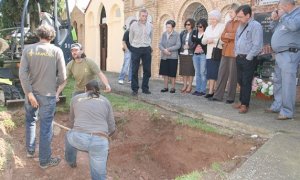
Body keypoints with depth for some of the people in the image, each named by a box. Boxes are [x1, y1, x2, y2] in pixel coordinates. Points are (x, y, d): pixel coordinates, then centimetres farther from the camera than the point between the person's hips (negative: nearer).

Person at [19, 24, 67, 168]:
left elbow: (22, 73, -10)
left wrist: (29, 93, -9)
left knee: (30, 121, 26)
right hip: (48, 94, -3)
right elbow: (62, 77, -9)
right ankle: (44, 160, 20)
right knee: (46, 127, 7)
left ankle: (30, 150, 40)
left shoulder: (28, 49, -3)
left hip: (31, 92, 3)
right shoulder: (56, 51, -9)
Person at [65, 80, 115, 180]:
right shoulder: (105, 101, 19)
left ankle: (71, 162, 56)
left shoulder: (76, 98, 19)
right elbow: (112, 128, 20)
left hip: (79, 138, 1)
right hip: (100, 142, 0)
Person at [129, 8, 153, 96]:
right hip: (136, 49, -2)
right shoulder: (134, 25, -3)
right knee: (135, 70, 0)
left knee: (147, 70, 4)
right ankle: (134, 89, 8)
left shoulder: (150, 26, 2)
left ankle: (145, 88, 16)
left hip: (146, 50, 2)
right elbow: (130, 38, 8)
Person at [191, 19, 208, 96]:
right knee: (197, 73, 10)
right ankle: (198, 89, 17)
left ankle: (203, 90, 2)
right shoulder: (195, 32, 13)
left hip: (203, 55, -6)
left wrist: (196, 40, -6)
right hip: (195, 55, 6)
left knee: (202, 73, -5)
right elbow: (193, 39, -1)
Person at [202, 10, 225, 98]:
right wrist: (207, 40, -5)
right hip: (209, 54, 6)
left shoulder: (222, 26, -1)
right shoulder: (208, 28, 19)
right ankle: (210, 91, 5)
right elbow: (203, 41, 15)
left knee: (216, 73, -5)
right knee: (210, 73, 2)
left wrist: (213, 40, -10)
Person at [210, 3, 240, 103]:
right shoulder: (228, 23, 19)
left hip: (234, 52, -6)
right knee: (221, 73, 4)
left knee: (232, 75, -1)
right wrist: (231, 38, -6)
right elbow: (223, 37, 12)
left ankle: (231, 97, 7)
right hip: (225, 52, 6)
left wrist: (228, 35, -5)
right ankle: (218, 95, 10)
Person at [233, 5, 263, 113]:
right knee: (240, 81, 12)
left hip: (249, 59, -7)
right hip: (239, 58, 8)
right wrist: (237, 54, 12)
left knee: (246, 82, -3)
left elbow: (257, 45, -17)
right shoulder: (240, 26, 15)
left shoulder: (255, 26, -11)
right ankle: (241, 101, 23)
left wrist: (248, 58, -15)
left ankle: (245, 104, 5)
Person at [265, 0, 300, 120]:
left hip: (289, 54, -10)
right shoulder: (286, 16, 19)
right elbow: (278, 29, 29)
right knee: (278, 82, 15)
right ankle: (277, 106, 25)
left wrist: (283, 15, -12)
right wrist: (276, 19, 11)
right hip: (279, 54, 10)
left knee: (287, 84, -11)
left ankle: (287, 112, -7)